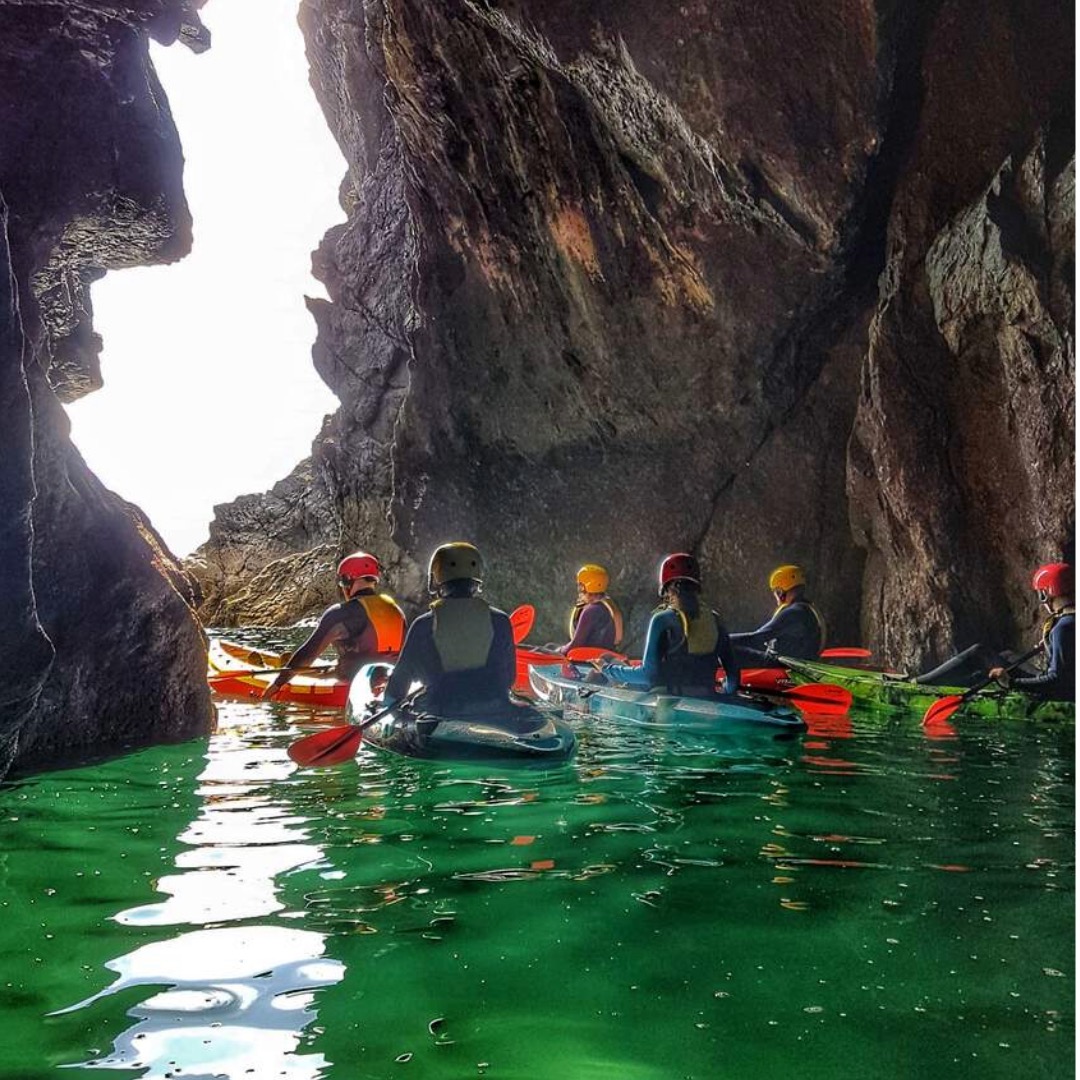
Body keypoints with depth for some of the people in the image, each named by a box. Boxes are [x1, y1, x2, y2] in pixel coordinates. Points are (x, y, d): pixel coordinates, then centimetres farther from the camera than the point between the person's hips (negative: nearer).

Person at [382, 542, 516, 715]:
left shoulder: (423, 626, 2)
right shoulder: (500, 621, 4)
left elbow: (400, 679, 12)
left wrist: (386, 708, 30)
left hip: (442, 718, -1)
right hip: (495, 713, 1)